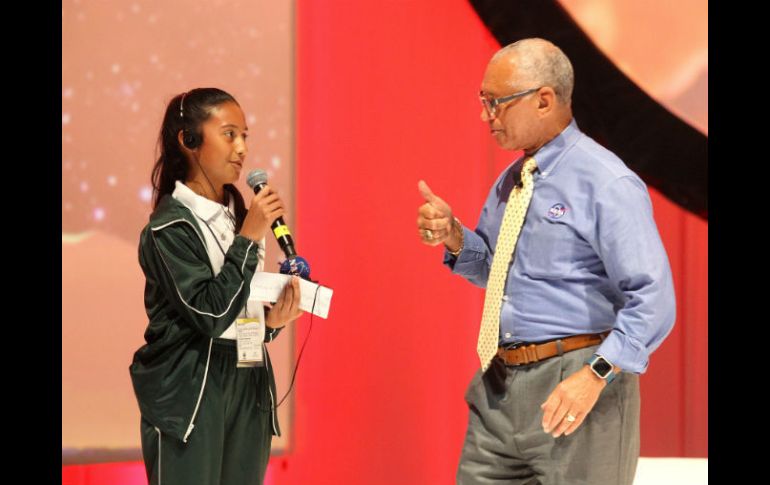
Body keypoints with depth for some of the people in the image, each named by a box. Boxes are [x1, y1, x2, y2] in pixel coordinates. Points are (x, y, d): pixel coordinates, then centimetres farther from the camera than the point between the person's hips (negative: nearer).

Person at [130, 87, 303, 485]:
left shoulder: (238, 215, 13)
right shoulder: (170, 227, -10)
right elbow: (210, 313, -18)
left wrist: (272, 319, -1)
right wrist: (250, 238, -17)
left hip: (249, 390, 7)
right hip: (190, 393, -7)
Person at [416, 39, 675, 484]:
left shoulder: (606, 184, -13)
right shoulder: (511, 182, 13)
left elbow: (653, 300, -19)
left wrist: (595, 376, -27)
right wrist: (452, 236, 6)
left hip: (572, 387, -8)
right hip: (498, 385, 8)